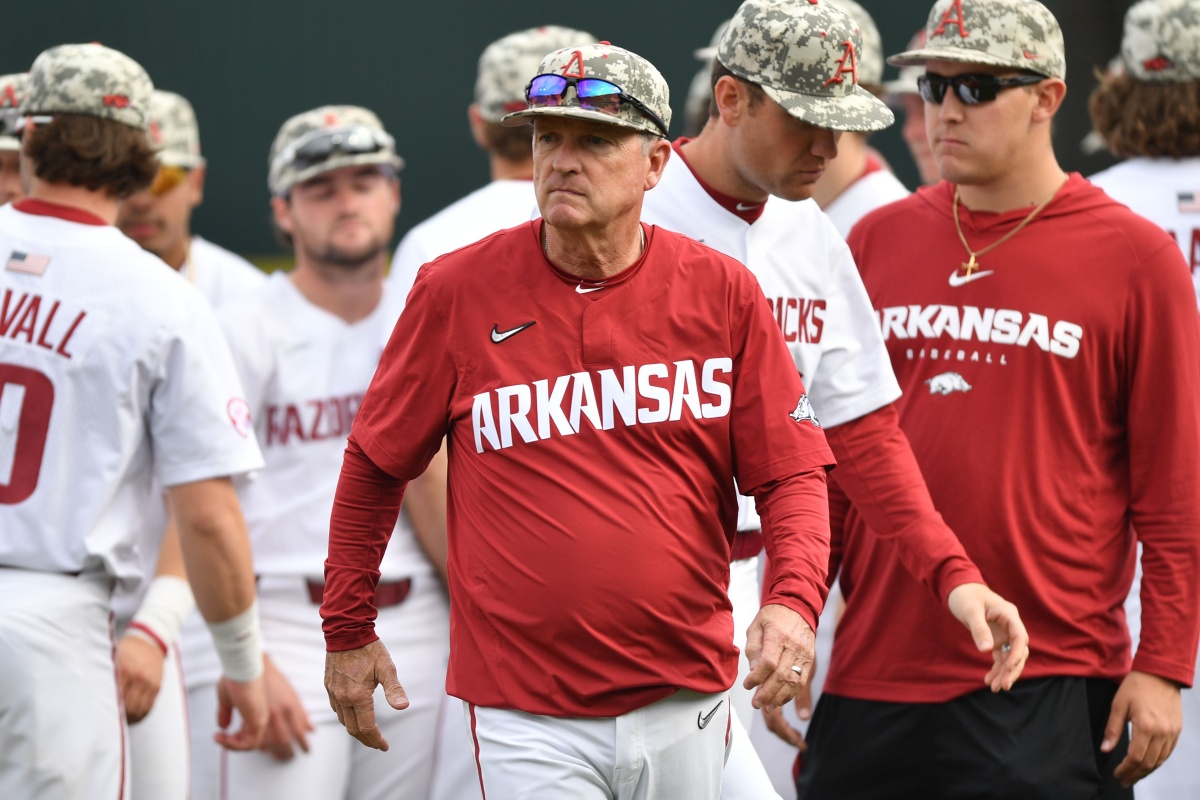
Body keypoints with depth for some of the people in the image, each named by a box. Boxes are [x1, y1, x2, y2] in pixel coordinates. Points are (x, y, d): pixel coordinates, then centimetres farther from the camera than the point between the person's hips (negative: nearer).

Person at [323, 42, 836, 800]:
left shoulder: (722, 293, 1)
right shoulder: (457, 291, -3)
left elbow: (791, 472, 2)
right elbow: (376, 465, 8)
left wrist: (794, 600, -16)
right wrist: (348, 629, 11)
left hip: (686, 703, 2)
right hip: (526, 714, -2)